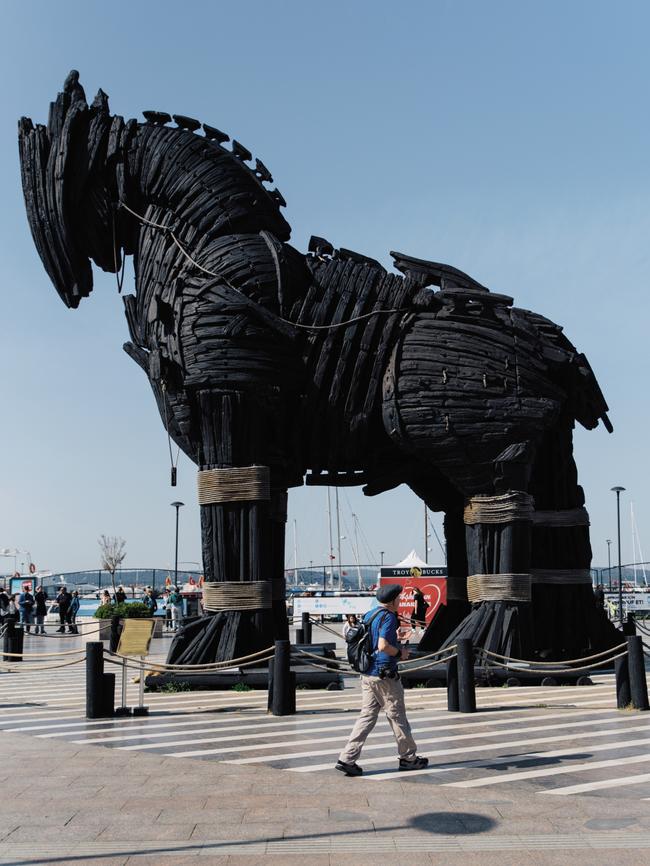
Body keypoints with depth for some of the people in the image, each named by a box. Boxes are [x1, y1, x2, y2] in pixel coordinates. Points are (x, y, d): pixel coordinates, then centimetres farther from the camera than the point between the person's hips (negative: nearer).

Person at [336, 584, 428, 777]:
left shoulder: (368, 615, 12)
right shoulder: (388, 617, -14)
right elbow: (383, 645, -26)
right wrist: (400, 653, -8)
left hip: (367, 674, 8)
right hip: (384, 675, -8)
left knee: (367, 716, 8)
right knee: (397, 717, 6)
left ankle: (347, 759, 2)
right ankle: (408, 758, 20)